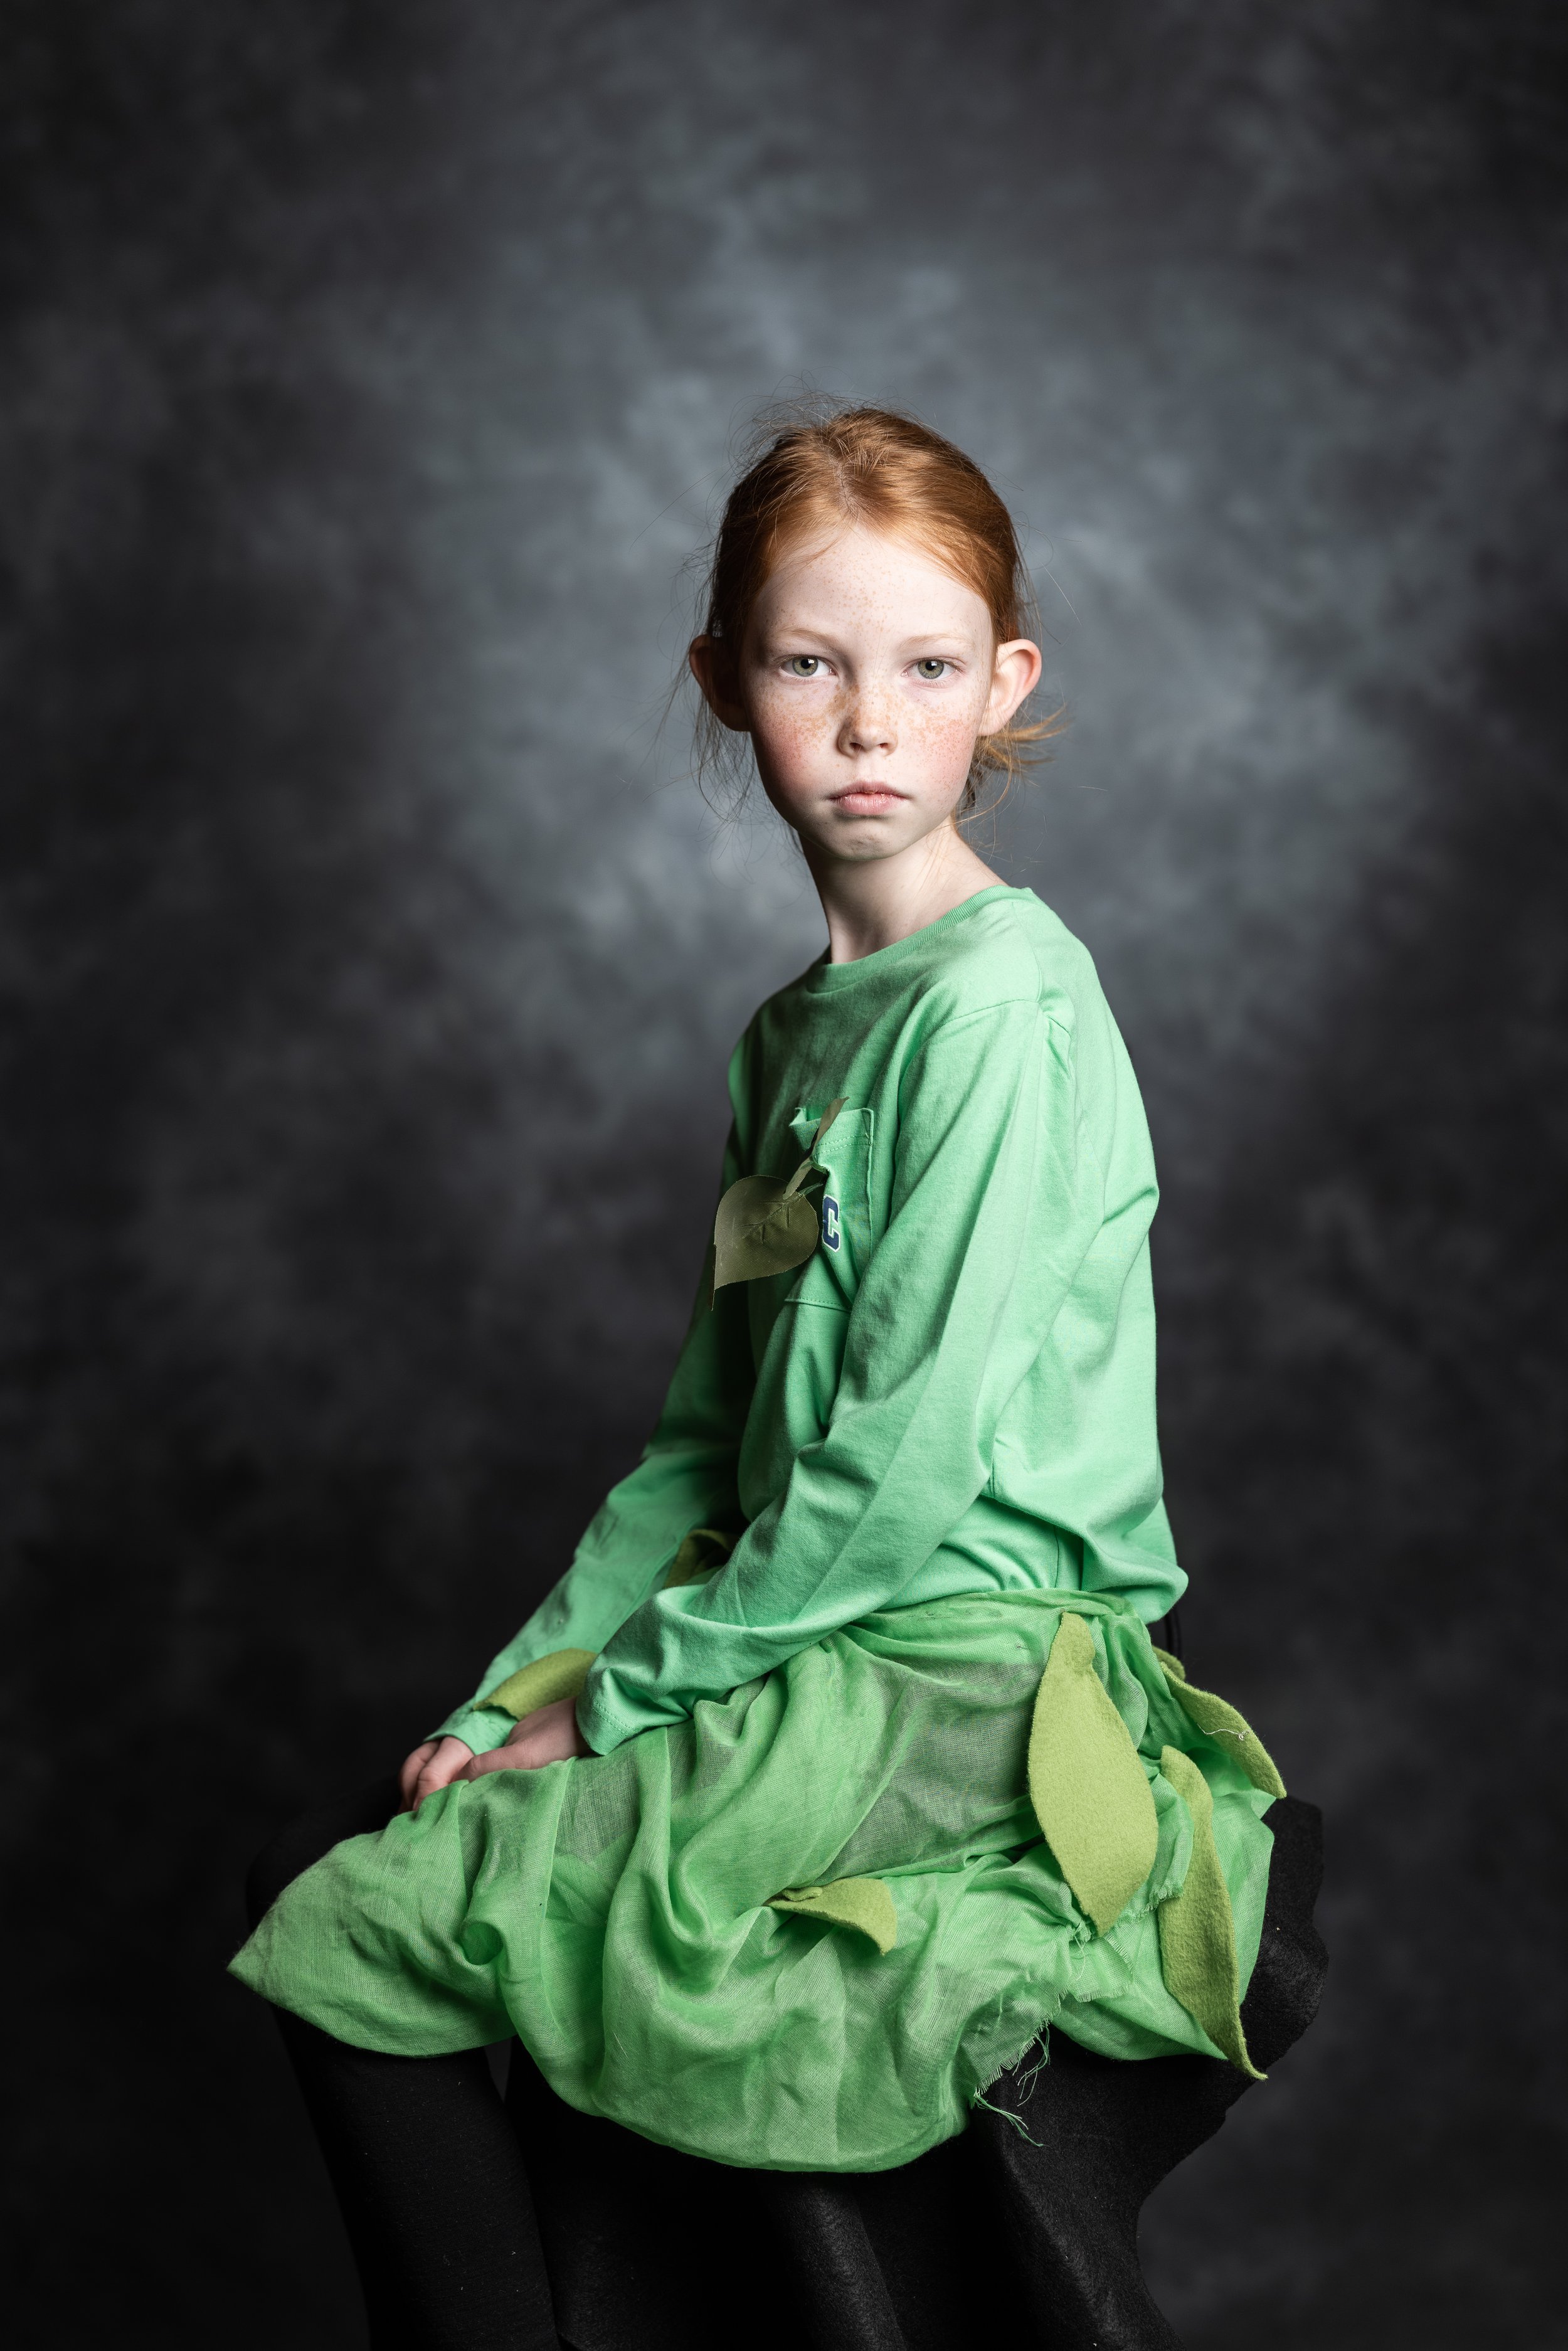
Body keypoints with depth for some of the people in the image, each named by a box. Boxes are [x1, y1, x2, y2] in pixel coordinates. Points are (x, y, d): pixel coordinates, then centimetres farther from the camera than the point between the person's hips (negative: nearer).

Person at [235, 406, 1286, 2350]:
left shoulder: (1002, 1005, -16)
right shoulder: (799, 1026, 12)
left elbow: (903, 1472, -20)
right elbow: (707, 1438, 13)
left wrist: (617, 1695, -10)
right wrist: (523, 1684, 3)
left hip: (966, 1685, -9)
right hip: (820, 1652, 9)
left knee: (349, 1936, -12)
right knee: (310, 1865, 10)